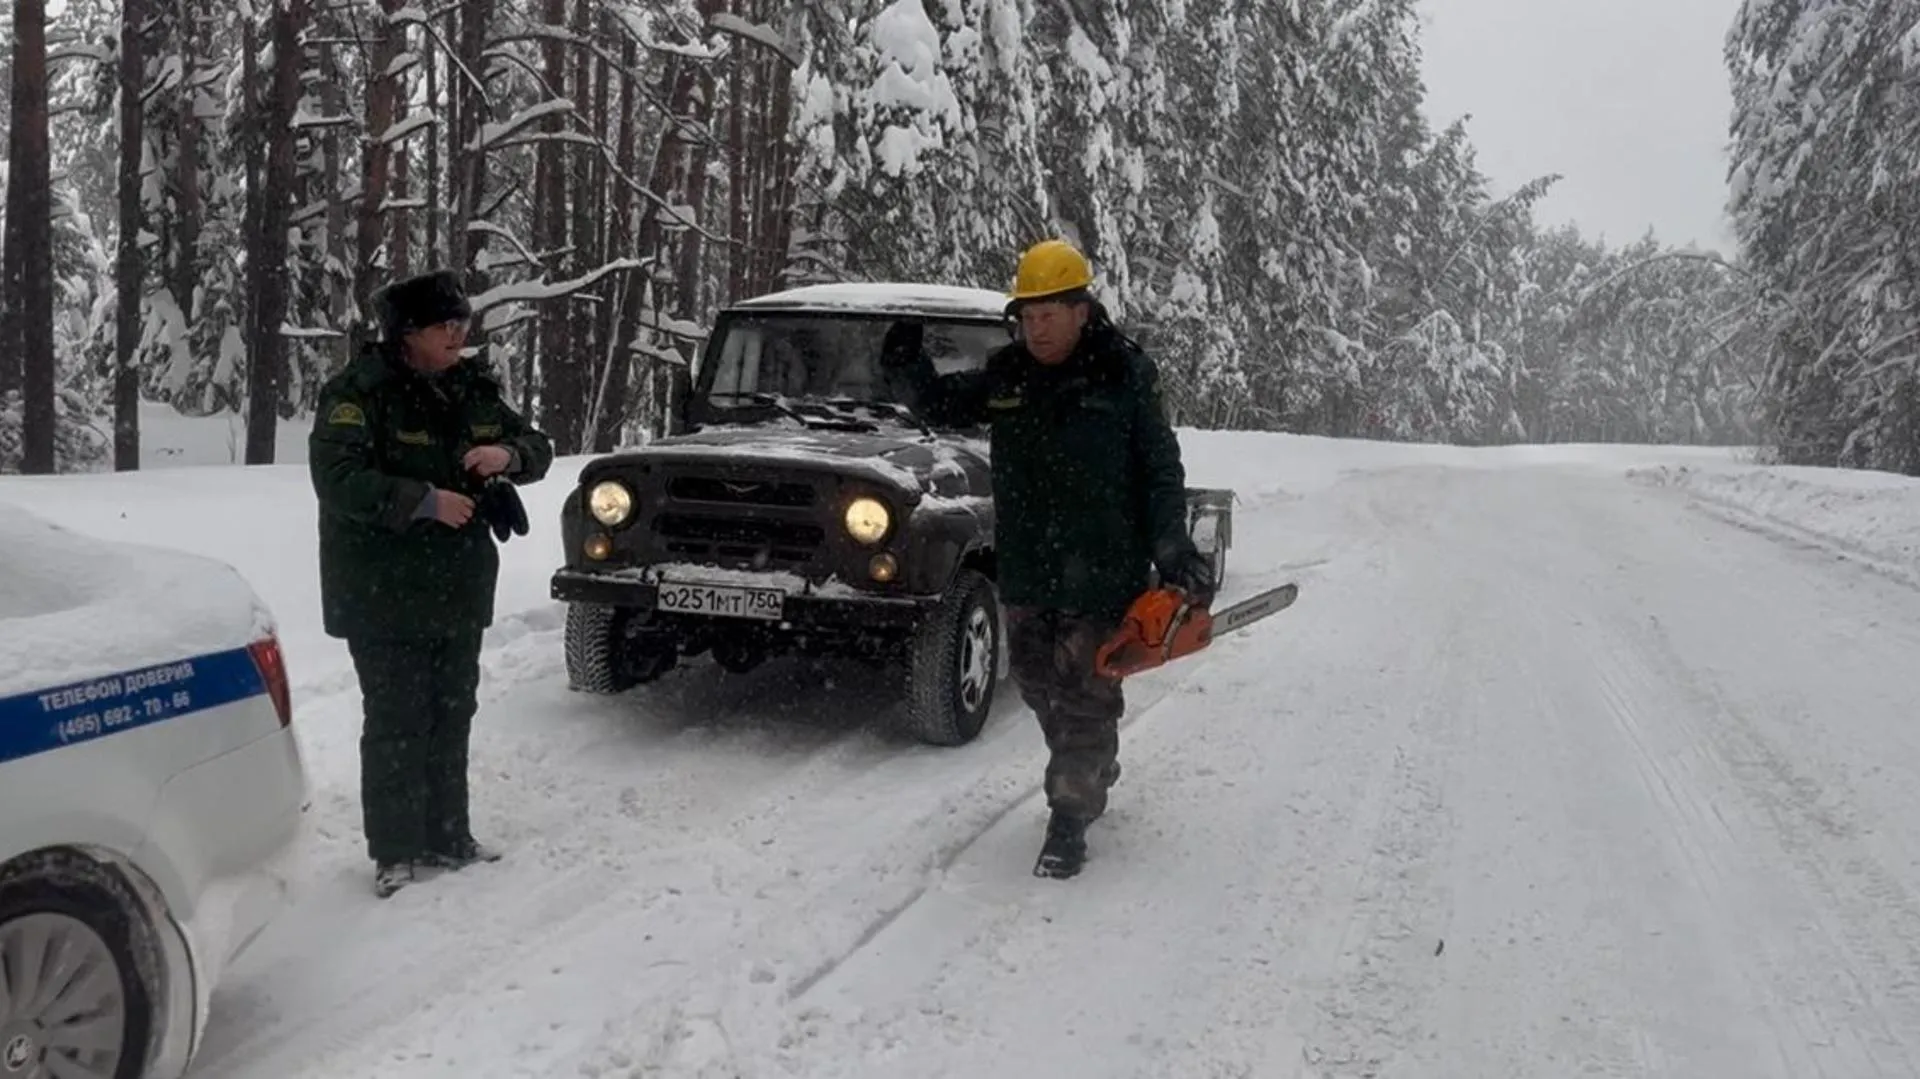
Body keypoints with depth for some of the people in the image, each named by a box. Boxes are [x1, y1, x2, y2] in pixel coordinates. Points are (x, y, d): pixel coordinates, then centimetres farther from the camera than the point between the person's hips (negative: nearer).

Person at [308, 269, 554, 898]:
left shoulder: (473, 391, 7)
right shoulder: (359, 394, -13)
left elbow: (538, 449, 13)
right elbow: (337, 478, -23)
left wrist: (509, 454, -10)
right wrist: (426, 502, -26)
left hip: (459, 590, 7)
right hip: (385, 595, -6)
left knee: (452, 716, 14)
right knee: (397, 723, -1)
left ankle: (447, 837, 27)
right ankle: (394, 851, 11)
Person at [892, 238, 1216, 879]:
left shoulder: (1125, 376, -7)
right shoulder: (1006, 375, 4)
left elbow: (1161, 468, -5)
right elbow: (944, 407, 17)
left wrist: (1172, 544, -15)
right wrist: (912, 365, -3)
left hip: (1100, 573, -5)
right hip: (1025, 568, 6)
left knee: (1085, 695, -2)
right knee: (1038, 683, 17)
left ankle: (1070, 820, 6)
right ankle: (1096, 773, 40)